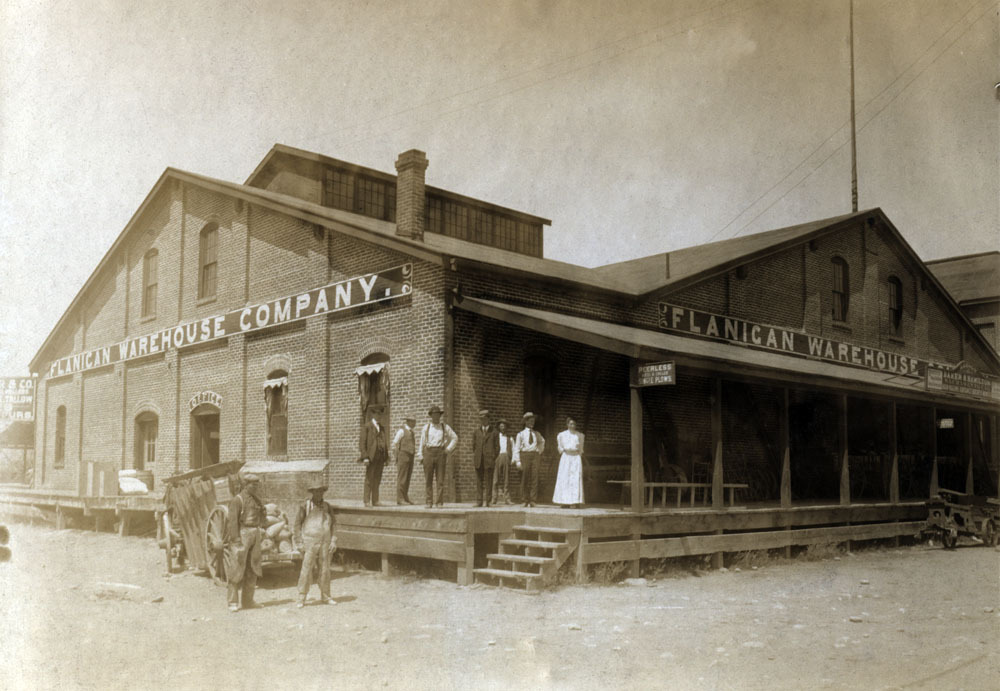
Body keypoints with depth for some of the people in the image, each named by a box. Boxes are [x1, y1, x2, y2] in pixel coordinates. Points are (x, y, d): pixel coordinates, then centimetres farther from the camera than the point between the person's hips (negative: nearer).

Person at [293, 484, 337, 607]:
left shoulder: (327, 507, 8)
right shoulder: (305, 506, -4)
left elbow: (332, 525, 15)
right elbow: (298, 523, -1)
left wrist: (333, 541, 5)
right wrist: (299, 542, -5)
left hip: (325, 543, 4)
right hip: (310, 542, -4)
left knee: (325, 570, 6)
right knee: (306, 569, -7)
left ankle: (325, 597, 15)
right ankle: (301, 598, -1)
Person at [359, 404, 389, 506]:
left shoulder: (382, 427, 19)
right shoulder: (367, 426, 0)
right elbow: (363, 443, -5)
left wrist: (386, 457, 10)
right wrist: (365, 457, -14)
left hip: (381, 456, 6)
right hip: (371, 456, -6)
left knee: (377, 480, 6)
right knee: (369, 480, -4)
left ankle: (375, 501, 9)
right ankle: (367, 501, -3)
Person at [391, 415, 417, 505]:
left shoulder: (410, 431, 18)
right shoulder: (401, 430, -8)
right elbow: (394, 443, -11)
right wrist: (396, 458, -11)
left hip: (410, 457, 8)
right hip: (402, 456, -8)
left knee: (407, 479, 7)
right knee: (402, 478, -9)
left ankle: (405, 498, 10)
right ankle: (400, 499, -8)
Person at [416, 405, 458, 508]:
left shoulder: (445, 427, 9)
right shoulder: (426, 428, 11)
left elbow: (455, 438, 13)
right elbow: (422, 442, 11)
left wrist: (448, 449, 2)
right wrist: (420, 456, 3)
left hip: (440, 454, -1)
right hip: (428, 453, 1)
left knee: (440, 479, -5)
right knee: (428, 480, -1)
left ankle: (440, 502, -2)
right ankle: (429, 502, 4)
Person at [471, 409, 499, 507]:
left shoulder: (494, 432, 6)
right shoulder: (476, 431, 12)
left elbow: (497, 447, 5)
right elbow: (473, 445, 16)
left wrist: (494, 459, -2)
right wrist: (474, 458, 9)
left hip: (489, 459, -2)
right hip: (478, 460, 2)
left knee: (489, 481, -2)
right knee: (479, 481, 2)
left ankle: (488, 501, 0)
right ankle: (479, 501, 3)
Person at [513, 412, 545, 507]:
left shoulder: (536, 434, 13)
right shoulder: (521, 434, 3)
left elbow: (542, 441, 34)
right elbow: (516, 448, 0)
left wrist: (540, 451, 21)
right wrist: (517, 461, -9)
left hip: (534, 456, 3)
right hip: (524, 455, -3)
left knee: (534, 478, -4)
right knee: (524, 479, -1)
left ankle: (532, 500, -3)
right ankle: (526, 500, 6)